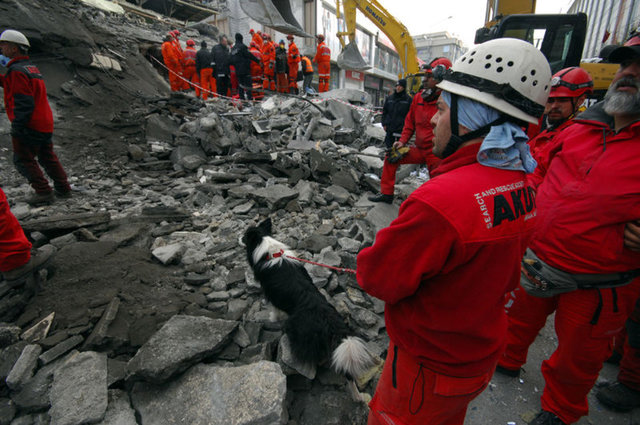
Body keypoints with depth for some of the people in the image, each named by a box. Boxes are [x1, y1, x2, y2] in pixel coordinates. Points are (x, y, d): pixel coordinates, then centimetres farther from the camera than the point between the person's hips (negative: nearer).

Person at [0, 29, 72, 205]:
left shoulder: (17, 70, -14)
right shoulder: (31, 67, 14)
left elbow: (23, 103, -19)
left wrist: (16, 127, -17)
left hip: (30, 125, -9)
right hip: (45, 124, 9)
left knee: (23, 160, 1)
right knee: (47, 157, 16)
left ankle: (43, 192, 1)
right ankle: (63, 188, 19)